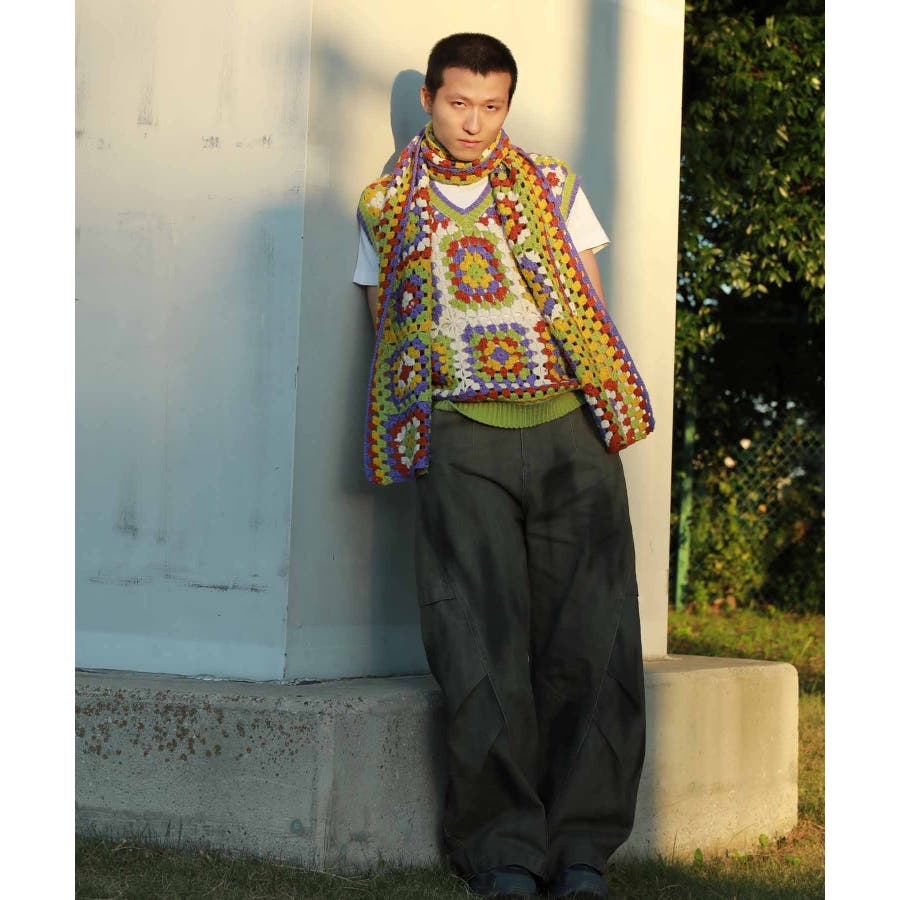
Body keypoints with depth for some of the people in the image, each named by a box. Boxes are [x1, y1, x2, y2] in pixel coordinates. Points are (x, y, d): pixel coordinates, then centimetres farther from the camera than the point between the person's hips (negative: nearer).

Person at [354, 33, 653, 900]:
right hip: (460, 437, -1)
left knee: (588, 641, -4)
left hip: (570, 428, 1)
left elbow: (593, 314, 15)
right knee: (482, 646, -8)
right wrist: (430, 413, 3)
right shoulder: (387, 208, 14)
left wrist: (600, 407, 3)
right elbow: (388, 334, 15)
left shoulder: (555, 189, 16)